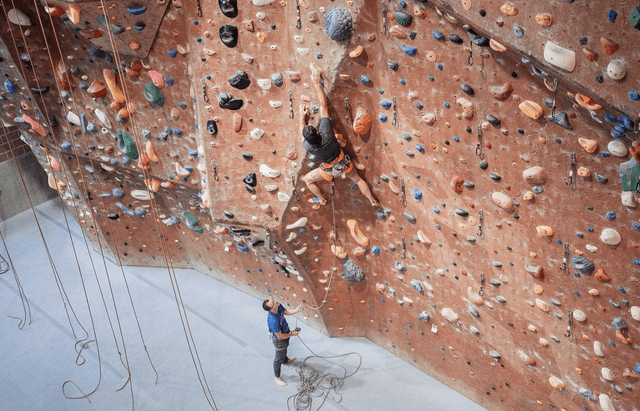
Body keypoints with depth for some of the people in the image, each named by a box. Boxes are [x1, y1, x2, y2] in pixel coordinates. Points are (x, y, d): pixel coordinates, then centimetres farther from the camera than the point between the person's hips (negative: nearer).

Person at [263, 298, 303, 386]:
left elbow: (286, 311, -1)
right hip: (279, 341, -7)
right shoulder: (273, 321, -46)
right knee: (279, 359, 18)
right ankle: (277, 378, 42)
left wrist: (296, 311, -19)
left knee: (285, 349, 38)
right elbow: (280, 336, -33)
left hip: (285, 333, 7)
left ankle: (285, 360, 70)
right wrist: (292, 334, -19)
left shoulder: (278, 306, -24)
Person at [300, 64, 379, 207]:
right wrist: (316, 82, -24)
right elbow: (323, 105, -28)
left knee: (307, 179, 22)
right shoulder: (325, 132, -33)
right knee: (358, 180, 26)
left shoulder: (307, 146, -31)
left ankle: (322, 200, 38)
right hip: (343, 163, 2)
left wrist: (302, 116, 6)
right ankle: (373, 201, 37)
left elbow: (302, 131, -5)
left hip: (330, 170, -2)